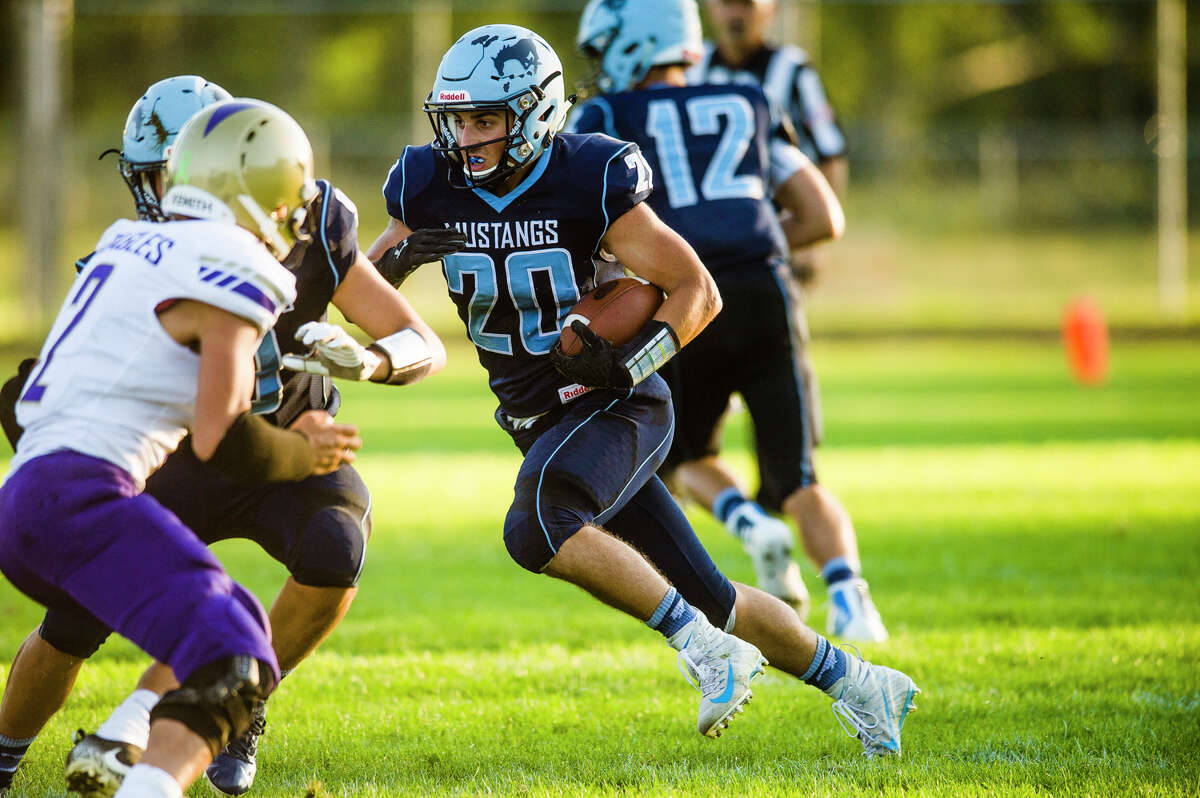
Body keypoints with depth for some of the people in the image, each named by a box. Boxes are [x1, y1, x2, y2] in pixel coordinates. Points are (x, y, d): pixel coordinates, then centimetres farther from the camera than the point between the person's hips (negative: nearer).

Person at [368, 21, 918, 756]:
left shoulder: (591, 184, -17)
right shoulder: (432, 191, -3)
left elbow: (697, 291, -12)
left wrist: (629, 363, -26)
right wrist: (398, 261, -16)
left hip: (616, 410, -6)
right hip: (541, 421, 6)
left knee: (536, 528, -33)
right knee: (707, 599, 9)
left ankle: (704, 646, -24)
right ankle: (854, 682, 27)